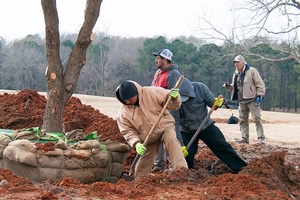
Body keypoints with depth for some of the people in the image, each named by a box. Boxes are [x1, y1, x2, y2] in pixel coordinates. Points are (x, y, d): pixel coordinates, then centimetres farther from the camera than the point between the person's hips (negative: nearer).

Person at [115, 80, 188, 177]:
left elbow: (172, 104, -15)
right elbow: (128, 131, -9)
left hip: (165, 126, -3)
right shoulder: (123, 113, -13)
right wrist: (136, 143, -27)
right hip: (148, 139, 3)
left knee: (171, 140, -35)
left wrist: (174, 97, -39)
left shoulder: (151, 92, -20)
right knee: (142, 167, 9)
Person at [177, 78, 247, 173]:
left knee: (222, 146, 0)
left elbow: (211, 101, -9)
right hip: (187, 132, -1)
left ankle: (241, 168, 8)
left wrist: (216, 103, -35)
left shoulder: (200, 88, -21)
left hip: (206, 126, 1)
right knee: (186, 156, -7)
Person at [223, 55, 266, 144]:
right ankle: (245, 138, 14)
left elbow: (260, 84, -7)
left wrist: (259, 95, -15)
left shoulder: (252, 71, -6)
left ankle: (261, 138, -7)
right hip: (241, 101, 7)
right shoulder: (236, 74, 14)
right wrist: (228, 86, 1)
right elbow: (234, 88, 22)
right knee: (243, 120, 8)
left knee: (257, 119, -8)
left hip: (252, 100, -7)